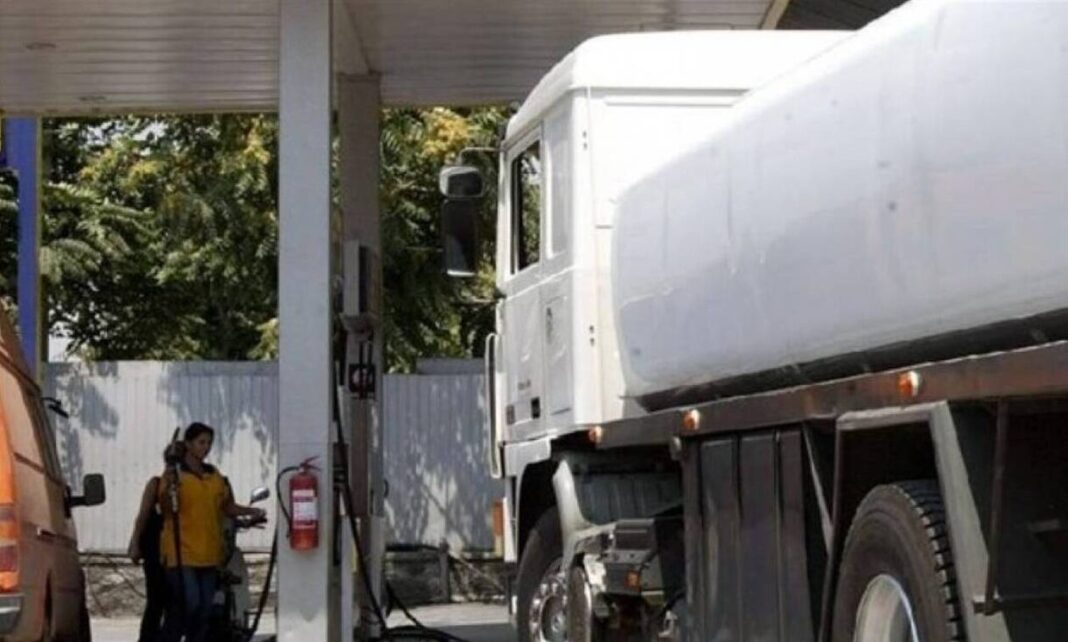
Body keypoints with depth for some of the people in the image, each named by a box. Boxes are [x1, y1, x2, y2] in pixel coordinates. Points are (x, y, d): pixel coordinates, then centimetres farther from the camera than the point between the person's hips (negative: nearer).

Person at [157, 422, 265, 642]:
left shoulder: (214, 475, 15)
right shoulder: (174, 473, -3)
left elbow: (227, 506, 16)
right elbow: (166, 508, -10)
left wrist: (251, 511, 1)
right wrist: (168, 487, -27)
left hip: (209, 552, 6)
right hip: (182, 552, -6)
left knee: (205, 607, 7)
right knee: (189, 603, -17)